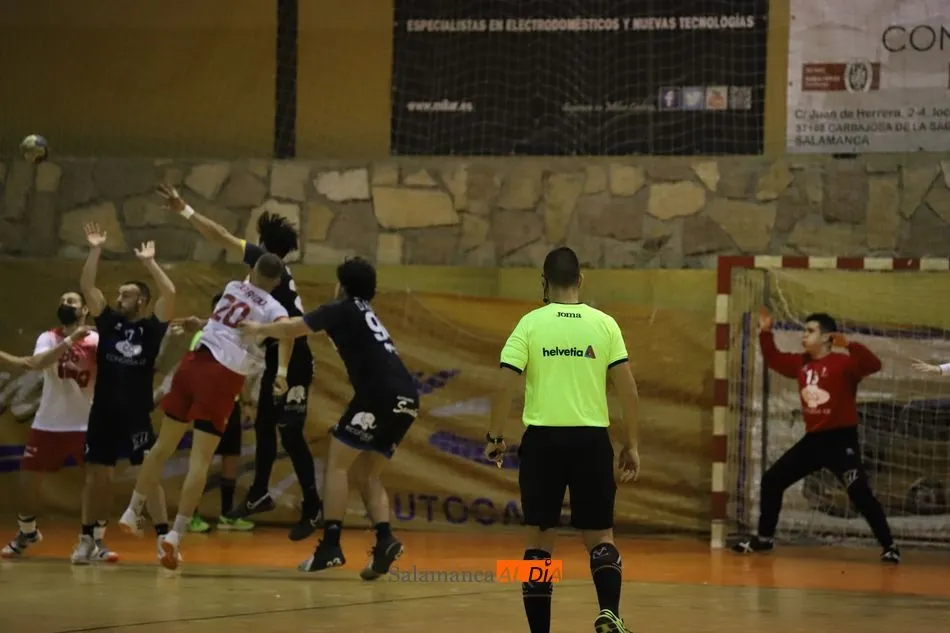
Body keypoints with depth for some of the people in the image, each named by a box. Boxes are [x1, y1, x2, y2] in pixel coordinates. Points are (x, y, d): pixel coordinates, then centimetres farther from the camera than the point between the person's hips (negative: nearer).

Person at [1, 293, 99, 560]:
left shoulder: (96, 340, -4)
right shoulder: (48, 338, -4)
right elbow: (37, 363, -26)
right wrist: (70, 340, -35)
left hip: (86, 425, -1)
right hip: (48, 425, 1)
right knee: (28, 481, 5)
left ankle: (98, 541, 3)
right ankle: (26, 533, 30)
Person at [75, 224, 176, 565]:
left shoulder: (151, 328, 0)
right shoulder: (108, 321, 7)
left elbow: (170, 293, -13)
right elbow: (87, 287, 0)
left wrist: (149, 262, -10)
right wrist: (96, 250, -5)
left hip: (137, 414, -3)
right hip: (103, 411, 3)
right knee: (96, 475, 5)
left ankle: (164, 537, -1)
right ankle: (87, 539, 13)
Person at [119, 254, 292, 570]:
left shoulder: (232, 287, 13)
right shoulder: (273, 308, -1)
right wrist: (282, 369, -31)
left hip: (195, 362, 5)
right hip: (224, 377, -5)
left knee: (163, 446, 17)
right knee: (200, 459, -4)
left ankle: (132, 513, 26)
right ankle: (175, 534, -11)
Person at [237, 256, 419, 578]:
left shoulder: (343, 309, 6)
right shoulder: (365, 314, 29)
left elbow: (295, 328, 6)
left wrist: (259, 329, 23)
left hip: (381, 395, -8)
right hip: (406, 399, 8)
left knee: (337, 463, -1)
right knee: (368, 475, 13)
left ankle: (330, 545, -9)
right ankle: (384, 540, -7)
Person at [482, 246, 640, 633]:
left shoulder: (531, 324, 0)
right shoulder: (604, 324, 3)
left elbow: (505, 386, -6)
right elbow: (628, 389, 0)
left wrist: (495, 437, 7)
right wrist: (631, 445, 9)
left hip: (543, 439, -1)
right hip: (591, 439, 1)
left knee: (539, 538, 11)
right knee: (599, 536, 11)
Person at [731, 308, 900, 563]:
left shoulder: (842, 363, -13)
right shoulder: (801, 364, 9)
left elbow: (873, 365, -28)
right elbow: (773, 359, 24)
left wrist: (849, 346, -38)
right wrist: (765, 332, 15)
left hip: (840, 440, -8)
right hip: (813, 439, 8)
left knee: (860, 493, -17)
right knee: (772, 480, 10)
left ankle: (888, 546, -9)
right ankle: (764, 538, 23)